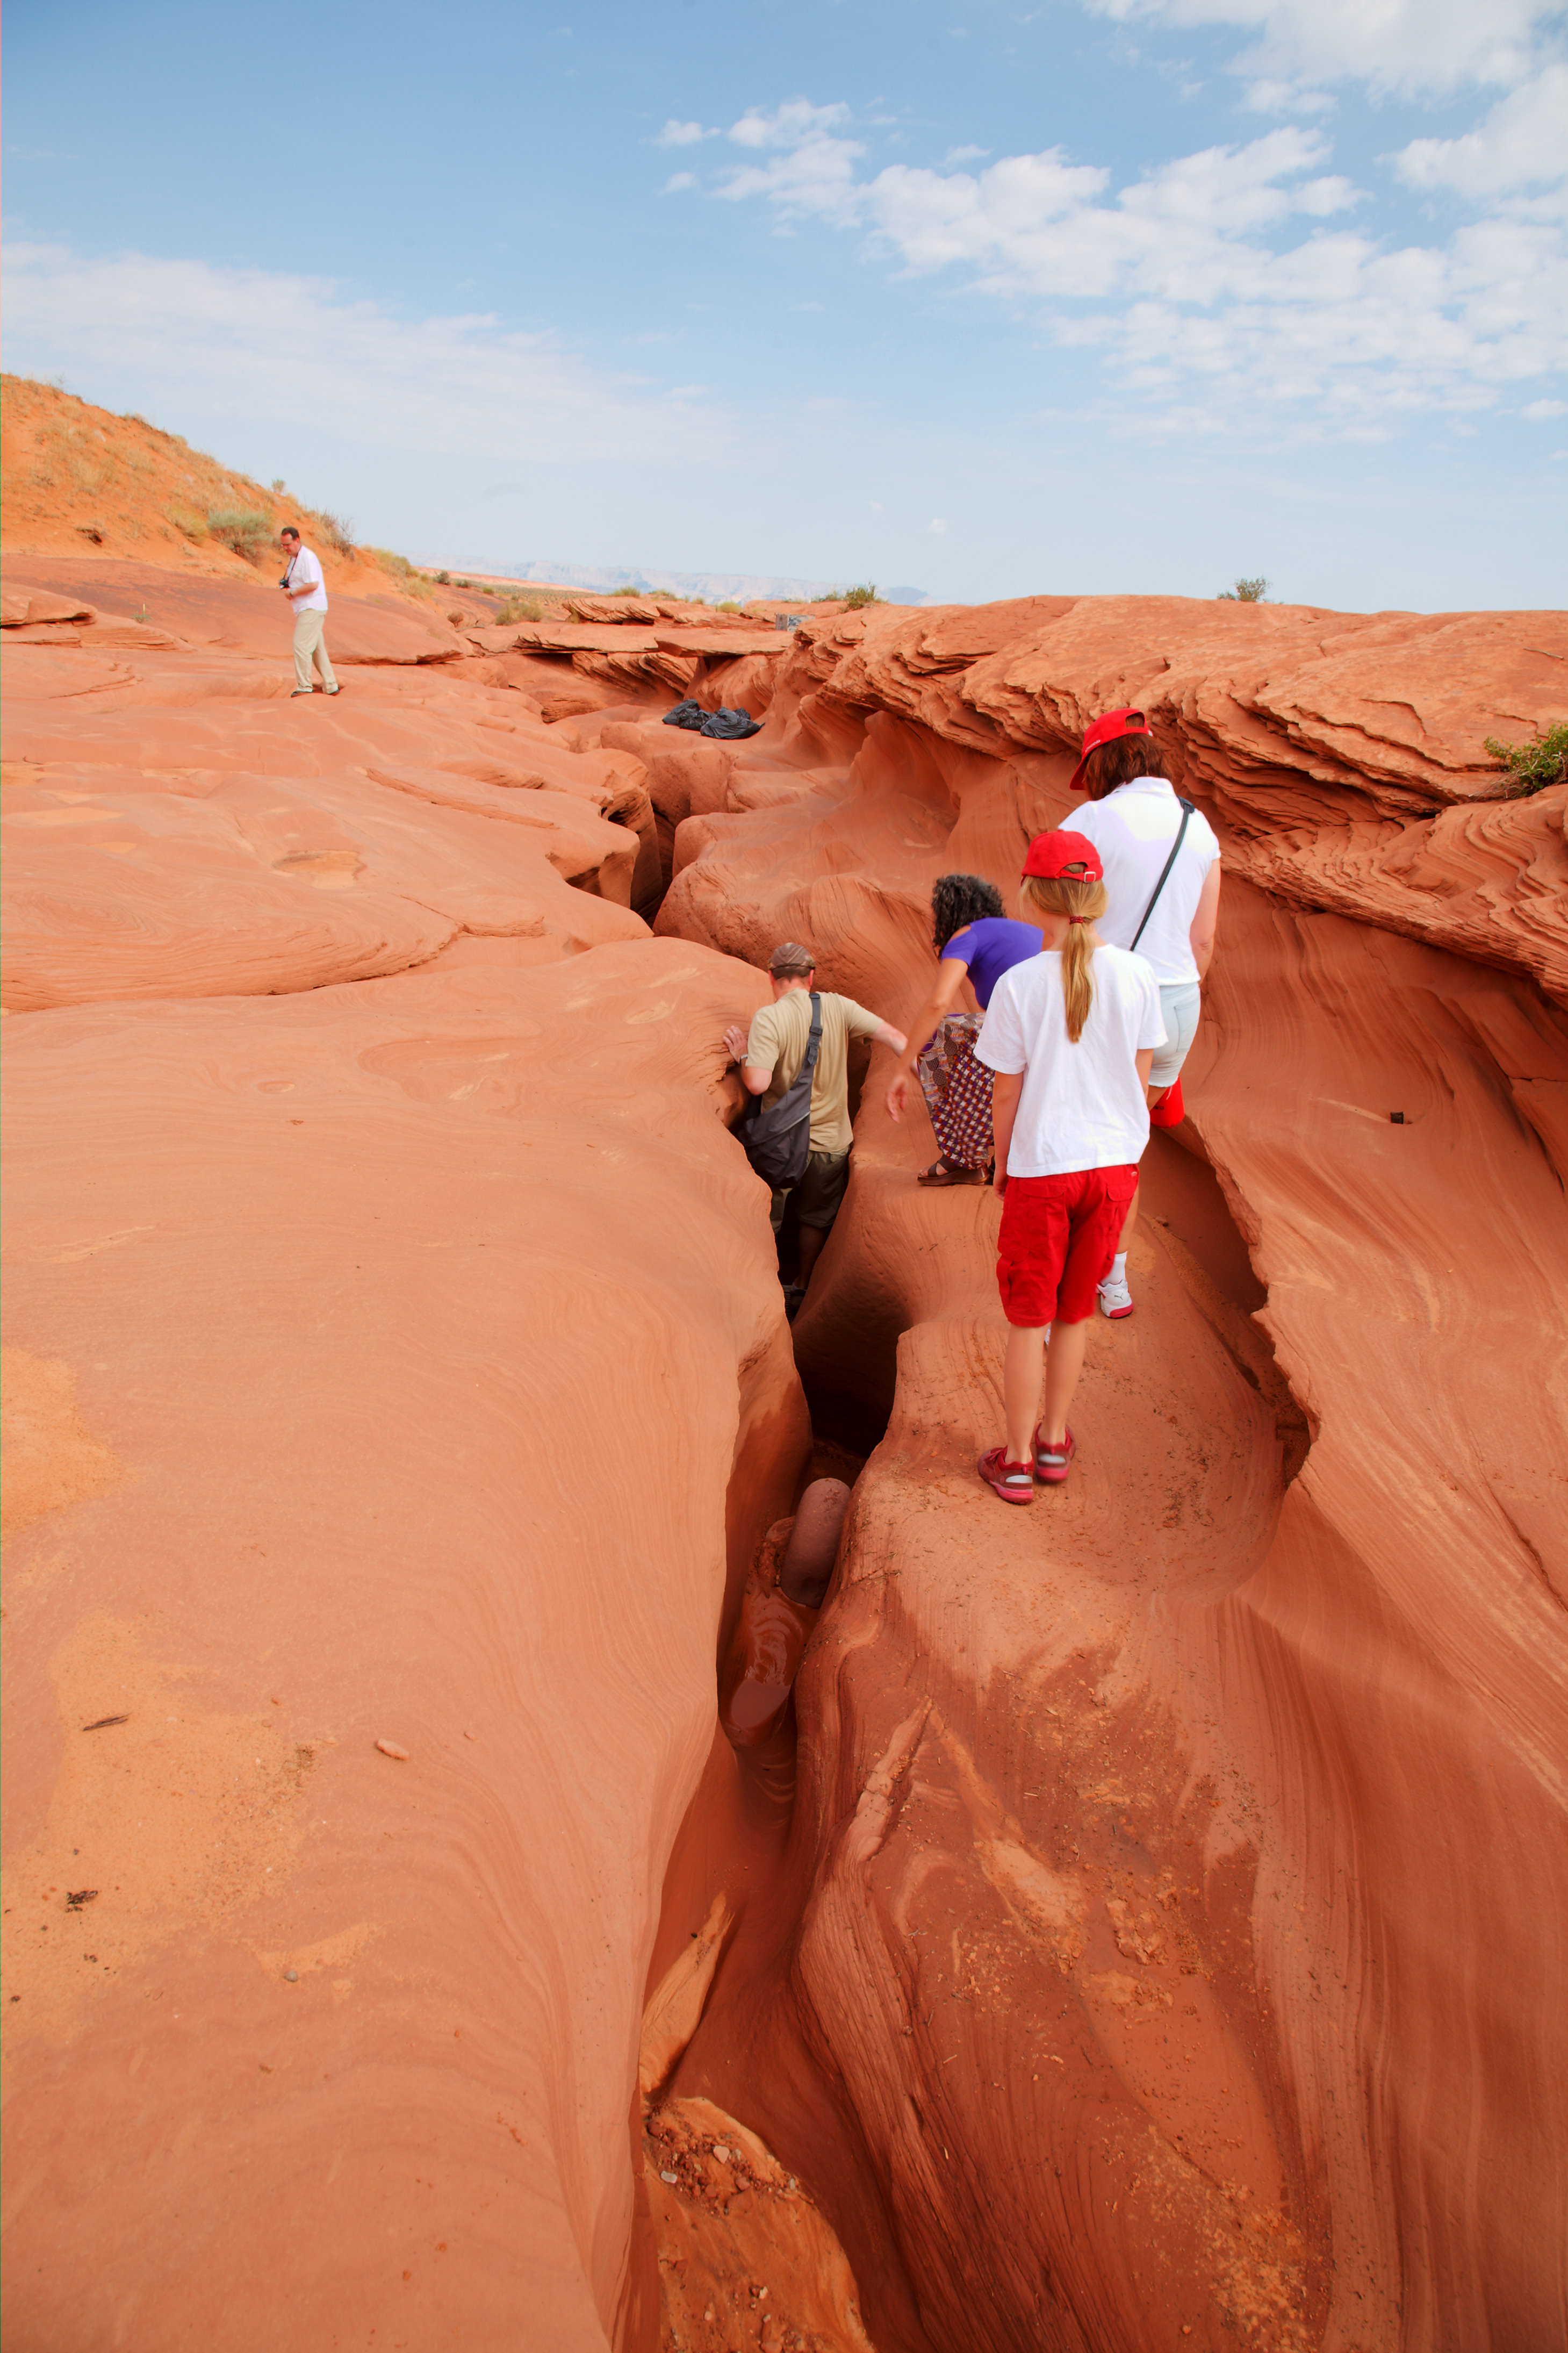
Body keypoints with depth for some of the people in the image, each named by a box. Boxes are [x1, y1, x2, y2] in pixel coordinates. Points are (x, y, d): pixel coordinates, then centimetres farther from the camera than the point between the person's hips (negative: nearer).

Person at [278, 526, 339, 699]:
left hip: (312, 609, -10)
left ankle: (304, 686, -9)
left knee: (301, 646, -12)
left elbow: (313, 585, -24)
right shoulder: (294, 558, 16)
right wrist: (286, 585, 6)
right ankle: (330, 686, 15)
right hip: (305, 609, 10)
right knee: (318, 648, 11)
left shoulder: (308, 557, -15)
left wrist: (292, 593, -15)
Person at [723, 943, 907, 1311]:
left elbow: (757, 1083, -26)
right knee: (817, 1219, 22)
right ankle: (802, 1290, 34)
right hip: (831, 1141, 3)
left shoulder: (768, 1019, -18)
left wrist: (742, 1055, -8)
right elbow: (893, 1036, -8)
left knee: (764, 1221, 16)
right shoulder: (839, 1008, -7)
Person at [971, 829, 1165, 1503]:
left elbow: (1006, 1094, -8)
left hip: (1041, 1169, -3)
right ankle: (1054, 1439, 35)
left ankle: (1017, 1460, 24)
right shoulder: (1136, 976, -7)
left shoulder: (1019, 985, -16)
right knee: (1074, 1312, 20)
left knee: (1027, 1318, 12)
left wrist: (1002, 1165, 7)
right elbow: (1141, 1079, 2)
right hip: (1112, 1164, 3)